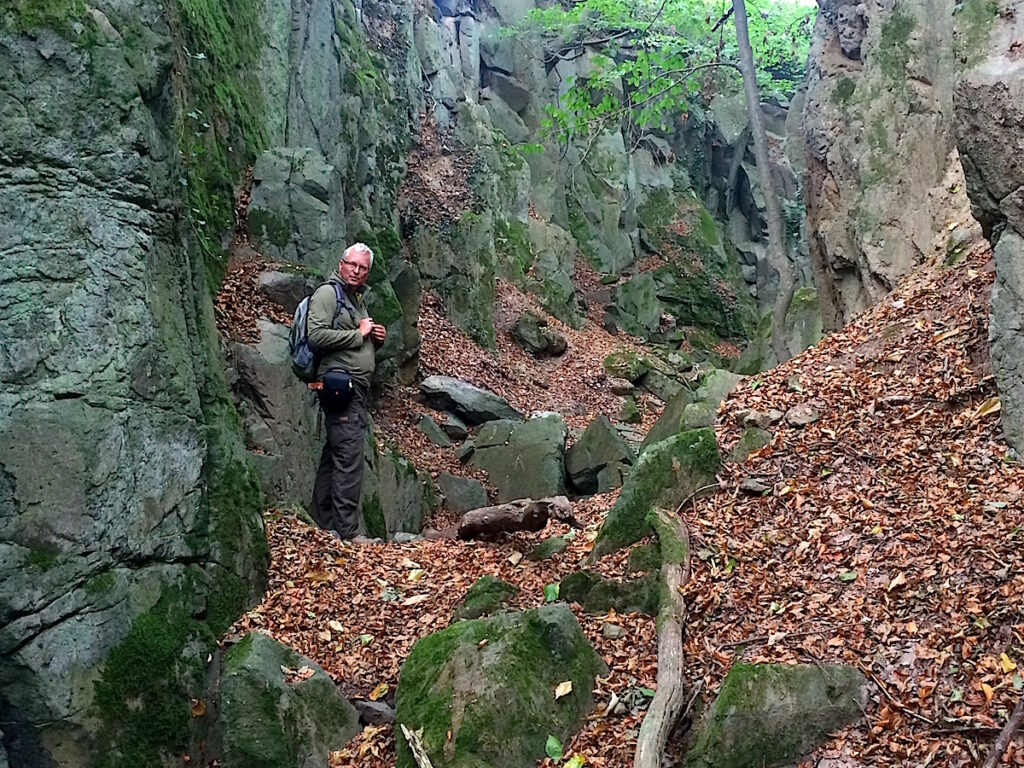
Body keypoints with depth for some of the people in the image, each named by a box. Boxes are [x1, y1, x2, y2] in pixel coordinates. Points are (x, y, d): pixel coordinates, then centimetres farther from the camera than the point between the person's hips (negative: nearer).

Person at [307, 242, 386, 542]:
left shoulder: (358, 298, 24)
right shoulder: (328, 293, -5)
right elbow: (316, 335, -19)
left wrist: (377, 338, 12)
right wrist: (359, 334, -12)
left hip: (358, 388, 10)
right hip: (340, 383, -10)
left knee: (334, 456, 11)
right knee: (349, 459, -13)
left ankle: (324, 526, 16)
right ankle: (347, 531, -11)